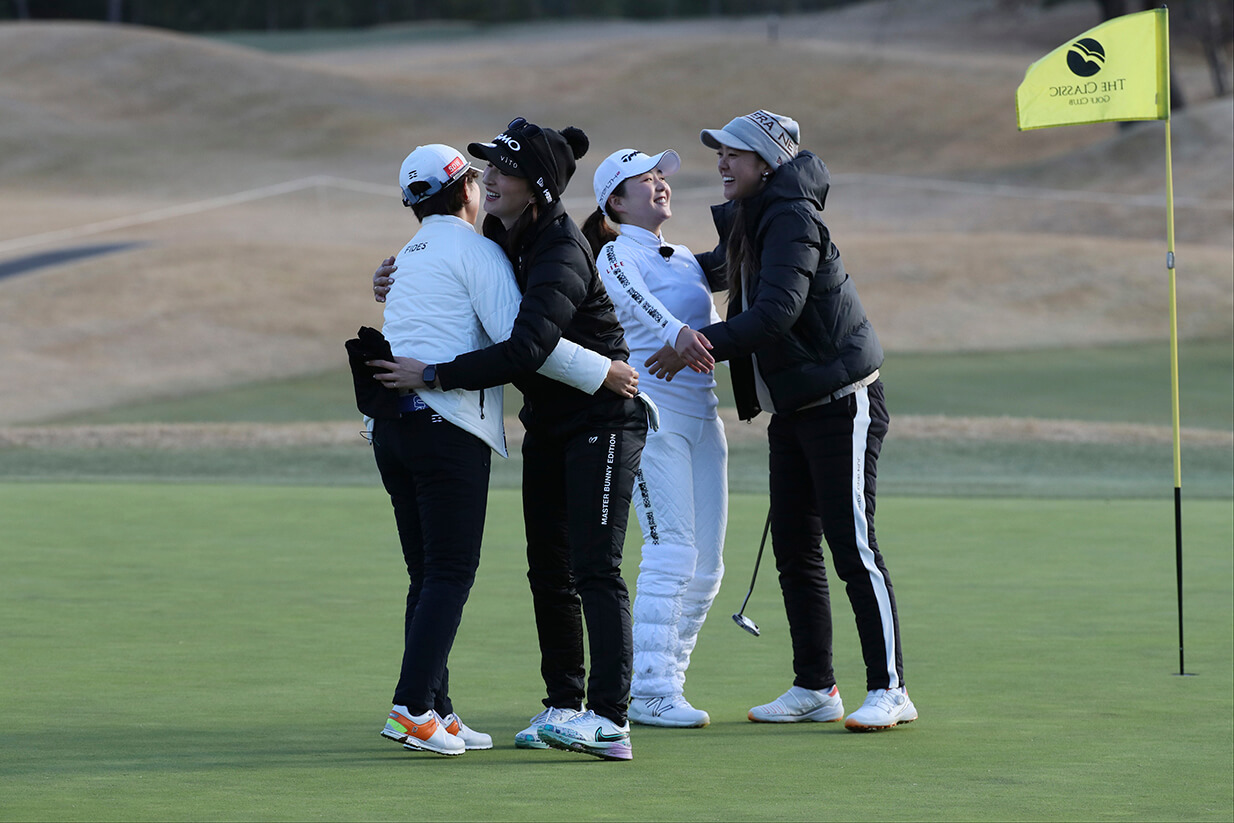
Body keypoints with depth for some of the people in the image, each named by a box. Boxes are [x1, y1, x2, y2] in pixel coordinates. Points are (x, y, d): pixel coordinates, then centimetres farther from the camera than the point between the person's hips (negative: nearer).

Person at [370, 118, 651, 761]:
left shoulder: (561, 255, -25)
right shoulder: (502, 236, 2)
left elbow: (524, 350, -35)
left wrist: (432, 375, -29)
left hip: (603, 420, -9)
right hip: (548, 424, 9)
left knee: (594, 568, -14)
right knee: (548, 570, 10)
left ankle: (610, 718, -17)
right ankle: (563, 705, 17)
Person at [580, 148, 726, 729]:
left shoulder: (686, 258, 20)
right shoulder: (617, 254, -5)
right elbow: (633, 296, -28)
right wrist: (674, 333, -46)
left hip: (701, 414, 8)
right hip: (650, 410, -8)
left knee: (706, 563, 5)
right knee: (672, 551, -15)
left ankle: (665, 679, 13)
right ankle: (648, 691, -14)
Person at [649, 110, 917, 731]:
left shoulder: (792, 219, -17)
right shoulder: (746, 223, 11)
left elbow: (776, 311, -28)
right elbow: (718, 270, 32)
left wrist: (704, 344, -28)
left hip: (843, 405, -10)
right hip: (791, 410, 10)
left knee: (852, 547, -10)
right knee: (794, 550, 10)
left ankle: (889, 689, -7)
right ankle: (814, 687, 17)